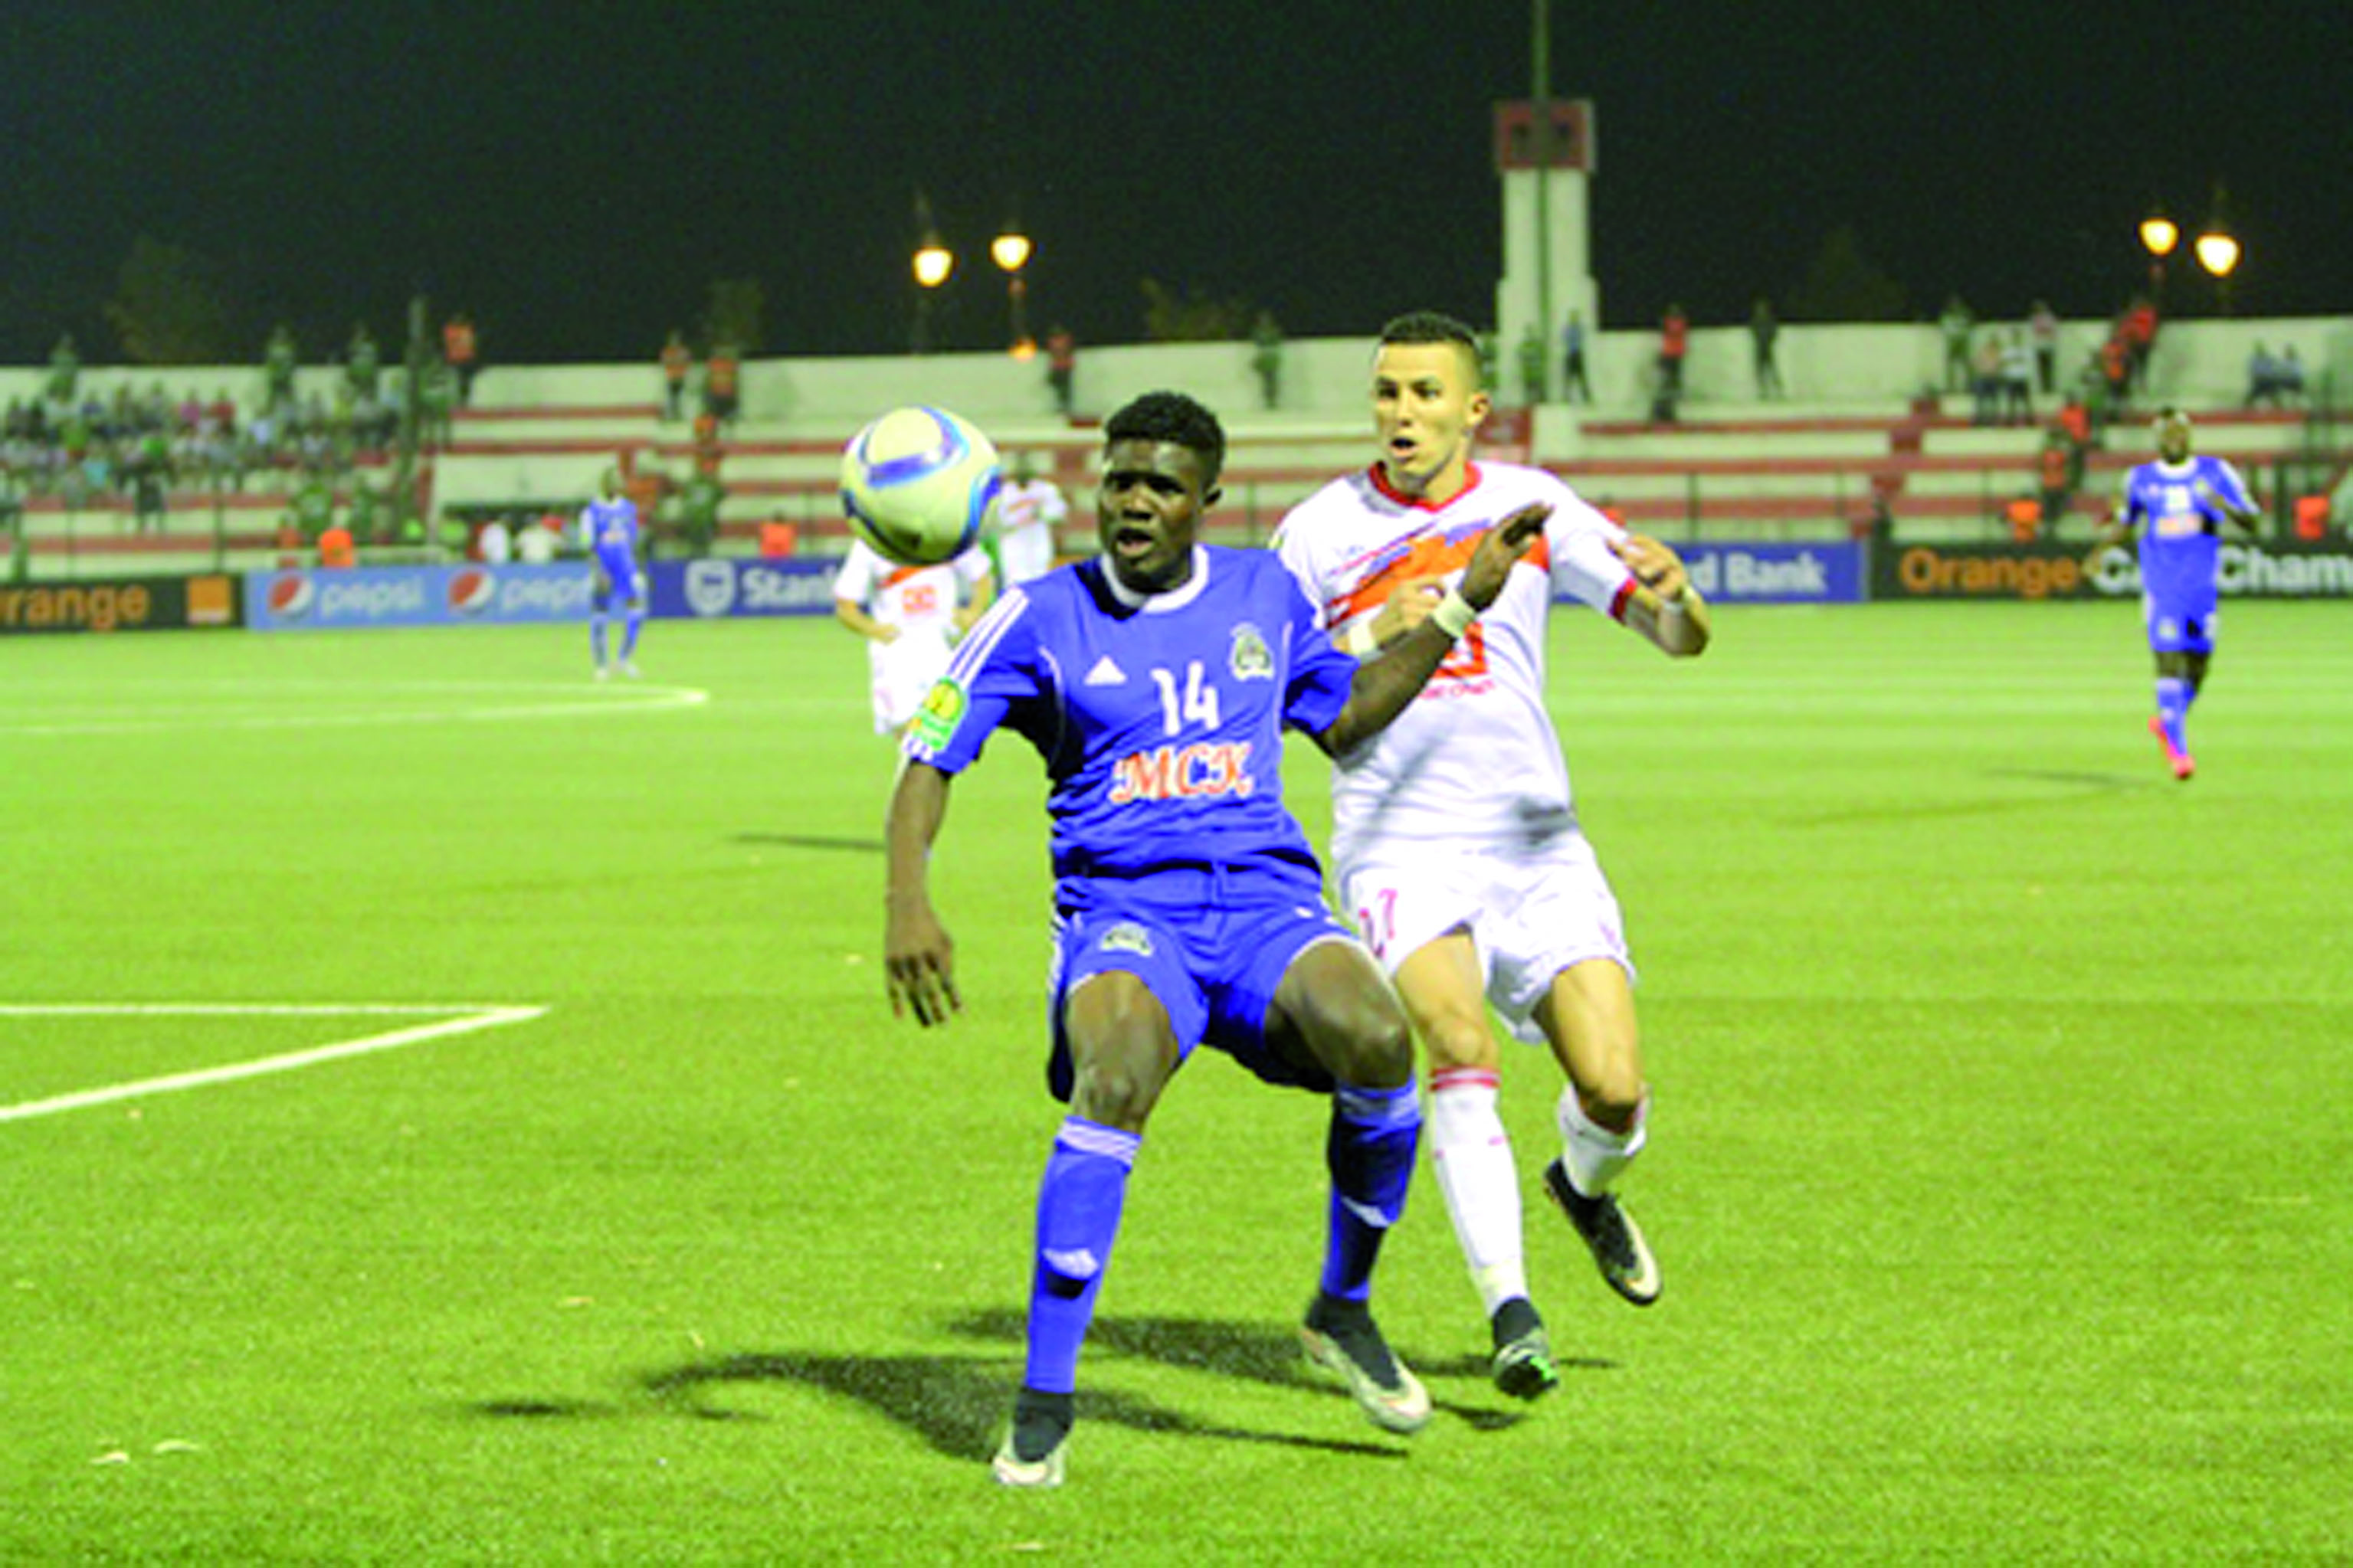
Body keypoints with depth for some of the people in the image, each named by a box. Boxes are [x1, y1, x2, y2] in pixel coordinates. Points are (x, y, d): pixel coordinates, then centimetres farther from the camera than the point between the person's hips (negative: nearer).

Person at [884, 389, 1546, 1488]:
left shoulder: (1263, 592, 14)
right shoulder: (1042, 616, 4)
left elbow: (1342, 717, 29)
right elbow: (929, 758, 3)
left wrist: (1459, 606, 22)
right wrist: (907, 904, -13)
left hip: (1268, 902, 3)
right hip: (1122, 912, -3)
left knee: (1376, 1039, -29)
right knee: (1115, 1084, -35)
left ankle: (1343, 1312, -2)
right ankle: (1042, 1406, -24)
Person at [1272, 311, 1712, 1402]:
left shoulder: (1529, 505, 6)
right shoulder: (1322, 530, 3)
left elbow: (1680, 638, 3)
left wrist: (1672, 595, -22)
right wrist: (1371, 637, -15)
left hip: (1534, 839, 2)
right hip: (1398, 848, -2)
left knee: (1614, 1090, -8)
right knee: (1458, 1044, -27)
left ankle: (1584, 1187, 28)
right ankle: (1508, 1310, -23)